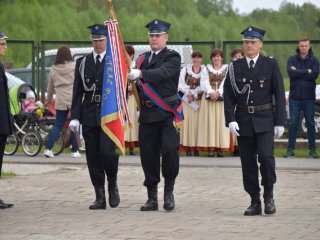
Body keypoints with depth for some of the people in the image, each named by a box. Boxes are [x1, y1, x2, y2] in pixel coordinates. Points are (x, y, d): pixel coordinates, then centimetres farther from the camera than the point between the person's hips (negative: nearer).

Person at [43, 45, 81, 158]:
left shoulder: (54, 69, 7)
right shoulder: (74, 66, -4)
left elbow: (50, 87, 16)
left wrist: (49, 100, 29)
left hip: (60, 101, 3)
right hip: (74, 99, -3)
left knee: (58, 125, 9)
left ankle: (48, 148, -1)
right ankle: (74, 151, 8)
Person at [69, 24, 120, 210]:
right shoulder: (83, 62, 11)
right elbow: (78, 92, 8)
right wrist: (75, 116, 0)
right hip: (89, 116, 3)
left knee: (107, 150, -17)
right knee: (93, 156, 3)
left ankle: (113, 184, 9)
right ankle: (100, 197, 10)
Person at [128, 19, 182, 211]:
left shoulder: (173, 57, -3)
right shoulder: (143, 58, 17)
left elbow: (162, 73, -23)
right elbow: (141, 83, 18)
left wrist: (140, 74, -36)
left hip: (167, 113, -5)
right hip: (147, 113, 5)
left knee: (170, 152, -13)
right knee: (148, 155, 5)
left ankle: (169, 193, 5)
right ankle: (152, 198, 12)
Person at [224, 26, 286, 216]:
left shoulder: (271, 65, 1)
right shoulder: (235, 67, 6)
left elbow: (279, 95, 1)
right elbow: (229, 95, 4)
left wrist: (280, 122, -4)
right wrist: (231, 120, -7)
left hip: (264, 120, -2)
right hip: (243, 120, 2)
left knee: (266, 155, -18)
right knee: (248, 162, 3)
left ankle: (269, 195, 0)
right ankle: (255, 203, 11)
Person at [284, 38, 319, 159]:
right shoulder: (292, 59, 6)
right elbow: (291, 73, -12)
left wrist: (298, 72, -10)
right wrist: (306, 71, -12)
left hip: (309, 97, 0)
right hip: (295, 97, 0)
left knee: (310, 123, 3)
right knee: (293, 123, 1)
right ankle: (290, 149, 5)